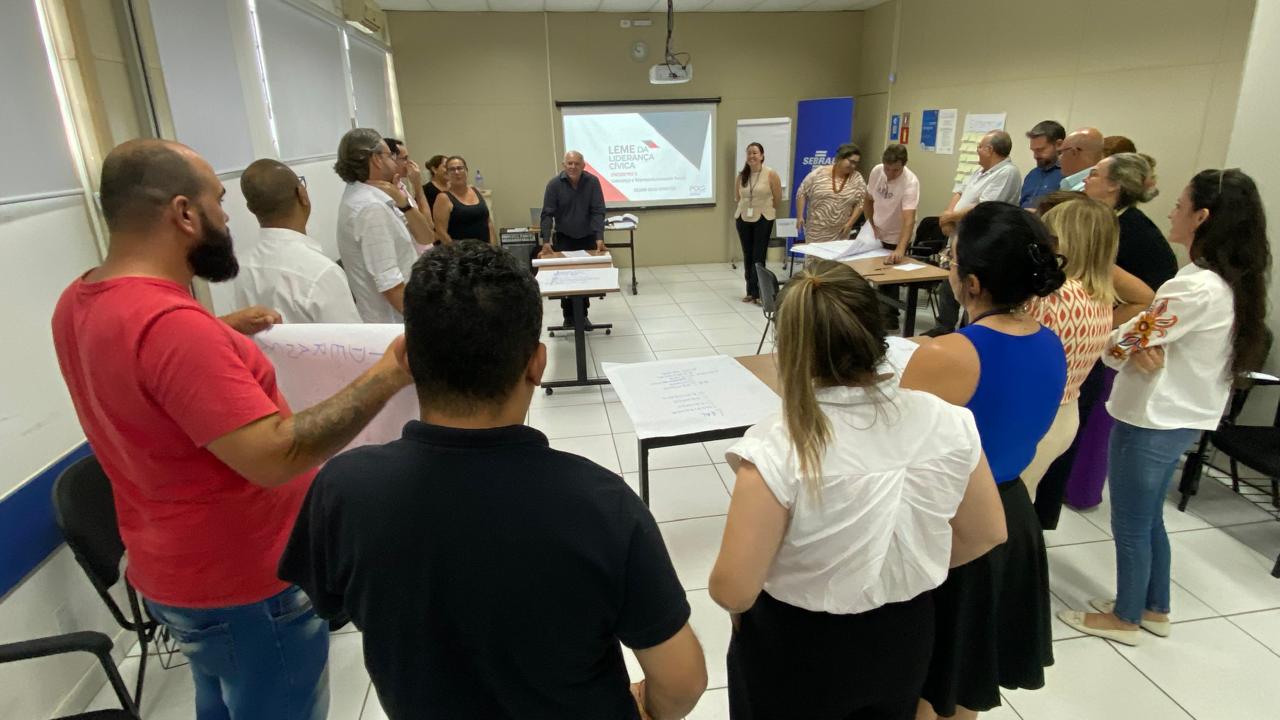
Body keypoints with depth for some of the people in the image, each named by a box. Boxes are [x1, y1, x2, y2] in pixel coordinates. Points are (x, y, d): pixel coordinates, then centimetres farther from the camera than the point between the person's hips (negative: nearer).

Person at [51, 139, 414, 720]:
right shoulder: (171, 323, -31)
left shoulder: (80, 302, 0)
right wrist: (388, 374, -30)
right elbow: (275, 456, -33)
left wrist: (216, 334, 10)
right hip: (243, 585, -9)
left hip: (174, 570, 9)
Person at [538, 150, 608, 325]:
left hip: (588, 237, 1)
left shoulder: (593, 182, -10)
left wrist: (599, 239, -23)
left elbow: (598, 212, -13)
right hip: (564, 238, -1)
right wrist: (546, 242, -23)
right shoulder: (554, 184, -12)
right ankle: (568, 316, 10)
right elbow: (547, 214, -14)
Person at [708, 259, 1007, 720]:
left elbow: (732, 591, -25)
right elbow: (988, 534, -1)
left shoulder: (778, 450, -31)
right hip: (903, 637, 4)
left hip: (796, 652, -3)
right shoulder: (946, 424, -17)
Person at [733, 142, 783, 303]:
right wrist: (747, 207, 13)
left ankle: (757, 292, -1)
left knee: (759, 257, -5)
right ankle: (750, 291, 17)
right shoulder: (741, 175, 2)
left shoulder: (771, 174, -9)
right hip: (743, 219, 4)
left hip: (763, 220, -4)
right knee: (747, 256, 9)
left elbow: (778, 198, -3)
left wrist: (764, 208, 6)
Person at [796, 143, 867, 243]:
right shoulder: (819, 173, -5)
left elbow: (860, 203, 2)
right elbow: (802, 193, -1)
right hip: (816, 230, -1)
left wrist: (850, 223, -7)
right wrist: (800, 216, -6)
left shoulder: (857, 179, 0)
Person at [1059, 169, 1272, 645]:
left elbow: (1118, 346, -20)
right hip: (1183, 419, 9)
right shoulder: (1234, 285, 4)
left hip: (1152, 422, -9)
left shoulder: (1197, 289, -25)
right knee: (1150, 518, 23)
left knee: (1130, 525, 9)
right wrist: (1145, 348, -17)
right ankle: (1155, 609, 38)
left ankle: (1125, 618, 27)